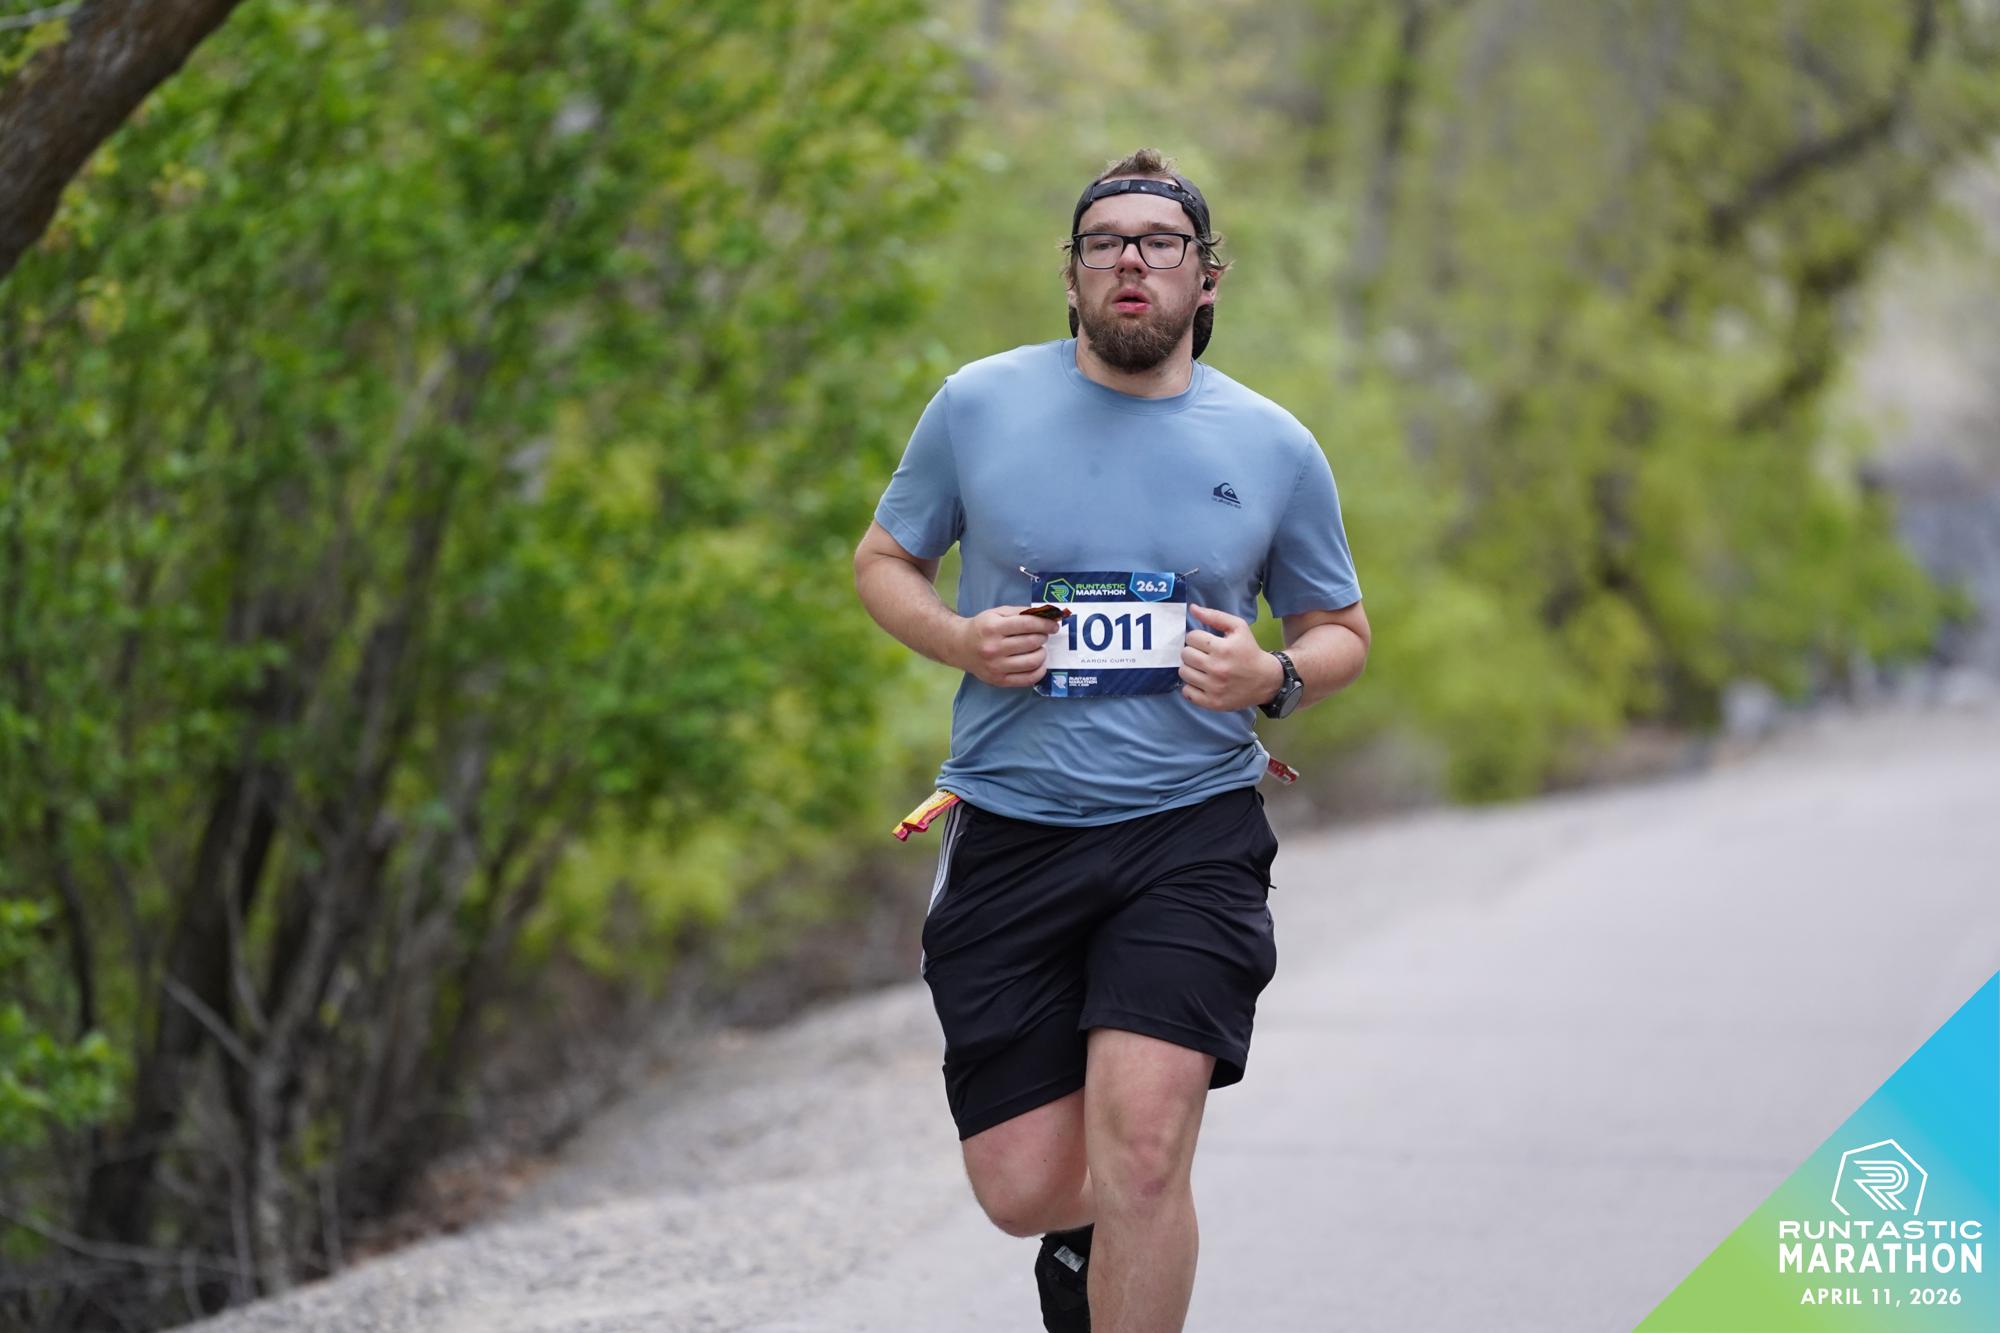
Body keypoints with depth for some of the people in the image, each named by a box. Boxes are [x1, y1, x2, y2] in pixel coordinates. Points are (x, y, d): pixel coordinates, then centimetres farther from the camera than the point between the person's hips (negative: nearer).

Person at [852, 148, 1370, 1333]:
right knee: (1023, 1190, 0)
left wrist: (1274, 678, -8)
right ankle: (1083, 1233, 38)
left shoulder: (1274, 448, 3)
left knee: (1141, 1142, -20)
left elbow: (1341, 630, 15)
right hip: (1010, 832, 1)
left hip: (1192, 827, -1)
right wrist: (957, 638, -8)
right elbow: (884, 559, 13)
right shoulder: (978, 405, 2)